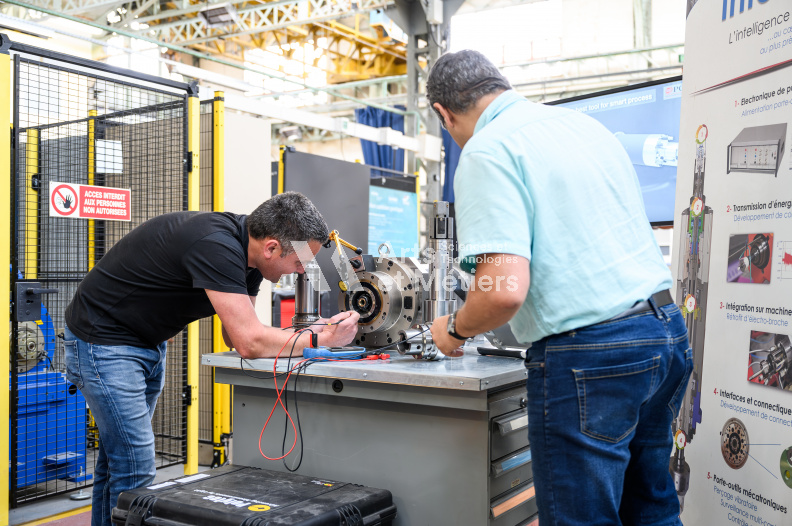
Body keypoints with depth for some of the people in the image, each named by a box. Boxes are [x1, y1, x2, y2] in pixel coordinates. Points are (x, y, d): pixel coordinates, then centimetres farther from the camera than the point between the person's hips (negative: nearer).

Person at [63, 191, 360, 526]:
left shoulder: (247, 252, -3)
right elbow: (248, 343, -34)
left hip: (148, 344, 9)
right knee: (134, 469, -9)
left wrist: (312, 330, -11)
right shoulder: (216, 247, -32)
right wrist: (323, 339, -23)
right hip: (105, 341, -9)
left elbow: (237, 336, 1)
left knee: (116, 463, 17)